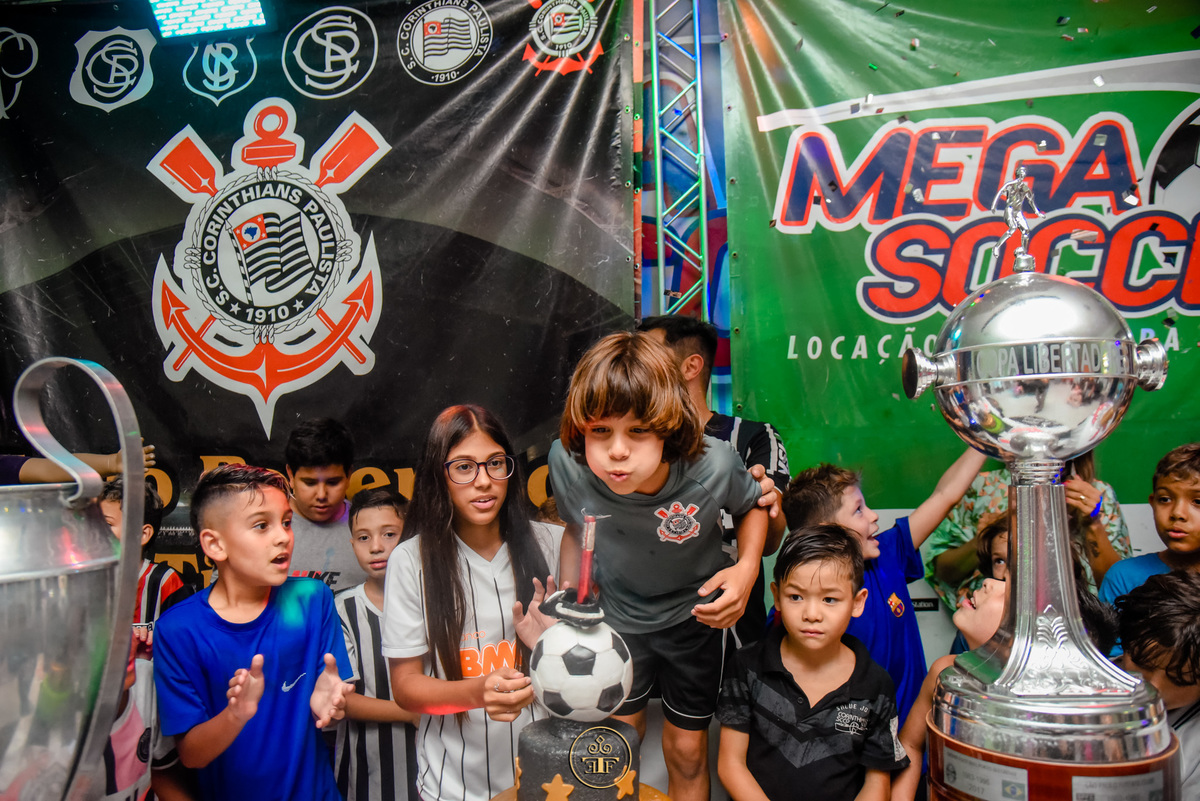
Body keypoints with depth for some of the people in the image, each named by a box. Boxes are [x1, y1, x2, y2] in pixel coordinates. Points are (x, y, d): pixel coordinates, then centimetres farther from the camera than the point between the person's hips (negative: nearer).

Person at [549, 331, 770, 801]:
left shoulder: (713, 466, -33)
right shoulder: (566, 462, -29)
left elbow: (751, 507, -8)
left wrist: (746, 568, -23)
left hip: (694, 616, -1)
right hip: (617, 617, 1)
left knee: (687, 751, 17)